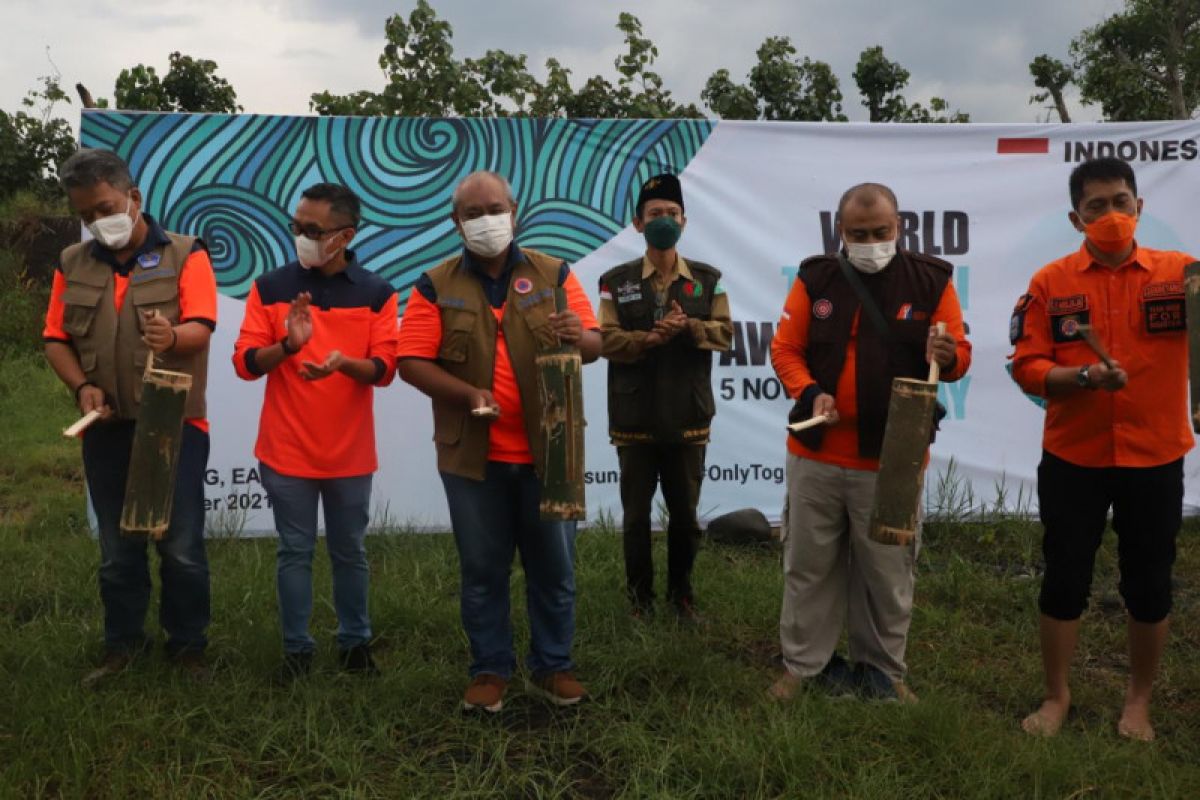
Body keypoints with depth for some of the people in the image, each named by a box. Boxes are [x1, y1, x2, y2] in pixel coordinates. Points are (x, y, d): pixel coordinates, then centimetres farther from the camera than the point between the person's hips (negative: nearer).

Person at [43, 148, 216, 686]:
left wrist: (173, 338, -36)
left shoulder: (185, 254, -3)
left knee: (181, 547, 0)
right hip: (107, 428, 4)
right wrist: (82, 388, -8)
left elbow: (201, 328, -13)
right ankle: (123, 645, 27)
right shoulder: (73, 264, 9)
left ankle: (188, 646, 17)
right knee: (116, 548, 12)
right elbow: (56, 339, 10)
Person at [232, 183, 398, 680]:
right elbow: (245, 363, -5)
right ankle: (296, 647, 22)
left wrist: (343, 363, -27)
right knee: (294, 552, 8)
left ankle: (355, 642, 27)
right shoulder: (270, 288, -1)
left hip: (350, 452, 0)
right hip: (286, 450, 0)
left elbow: (384, 368, -6)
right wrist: (288, 345, -24)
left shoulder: (376, 293, -1)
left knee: (350, 552, 12)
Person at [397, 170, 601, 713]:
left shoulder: (554, 275, 4)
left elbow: (595, 346, 0)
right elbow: (411, 362, -4)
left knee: (554, 566, 9)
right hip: (472, 456, 0)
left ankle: (552, 667, 25)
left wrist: (578, 337, -24)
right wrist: (468, 394, -19)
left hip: (546, 450, 1)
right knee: (482, 571, 10)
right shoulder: (436, 286, 2)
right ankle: (490, 670, 25)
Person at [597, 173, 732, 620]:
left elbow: (724, 333, -2)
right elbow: (607, 340, -7)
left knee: (685, 514, 11)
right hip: (634, 419, -1)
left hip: (688, 417, 1)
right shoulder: (616, 281, 2)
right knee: (636, 515, 8)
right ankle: (640, 596, 23)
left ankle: (681, 592, 29)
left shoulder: (707, 279, 7)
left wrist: (688, 326, -20)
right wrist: (653, 337, -22)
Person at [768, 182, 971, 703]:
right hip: (815, 454, 1)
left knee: (887, 572, 10)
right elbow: (785, 348, 3)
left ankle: (881, 668, 29)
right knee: (809, 565, 11)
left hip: (892, 459, -1)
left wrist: (946, 356, -22)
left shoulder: (931, 280, -1)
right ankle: (804, 664, 27)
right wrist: (809, 393, -15)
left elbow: (960, 354, 2)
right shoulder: (815, 278, 2)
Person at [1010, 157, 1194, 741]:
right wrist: (1084, 376, -22)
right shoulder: (1050, 283, -2)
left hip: (1155, 459, 0)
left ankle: (1139, 700, 33)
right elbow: (1027, 368, -5)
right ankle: (1056, 696, 28)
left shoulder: (1179, 273, -1)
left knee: (1149, 584, 12)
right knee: (1064, 580, 10)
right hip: (1072, 460, 0)